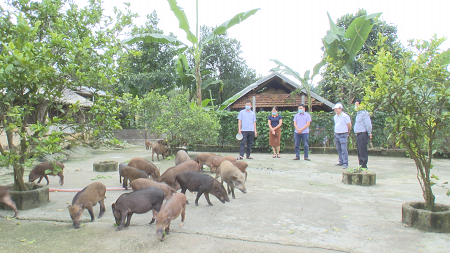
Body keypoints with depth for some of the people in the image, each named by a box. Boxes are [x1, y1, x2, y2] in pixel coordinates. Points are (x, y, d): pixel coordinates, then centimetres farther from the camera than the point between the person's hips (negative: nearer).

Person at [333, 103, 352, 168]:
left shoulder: (345, 116, -10)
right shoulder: (335, 116, 13)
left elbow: (349, 125, -2)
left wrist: (347, 132, 10)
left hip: (343, 135, -7)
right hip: (336, 135, 7)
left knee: (344, 149, -9)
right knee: (338, 149, 11)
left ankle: (345, 163, -5)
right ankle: (341, 162, 20)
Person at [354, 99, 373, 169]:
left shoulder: (364, 113, -13)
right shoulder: (358, 113, 18)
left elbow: (368, 124, -15)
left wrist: (369, 134, -12)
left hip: (363, 134, -10)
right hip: (359, 134, 10)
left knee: (362, 151, -9)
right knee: (359, 150, 12)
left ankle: (364, 166, -6)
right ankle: (361, 165, 19)